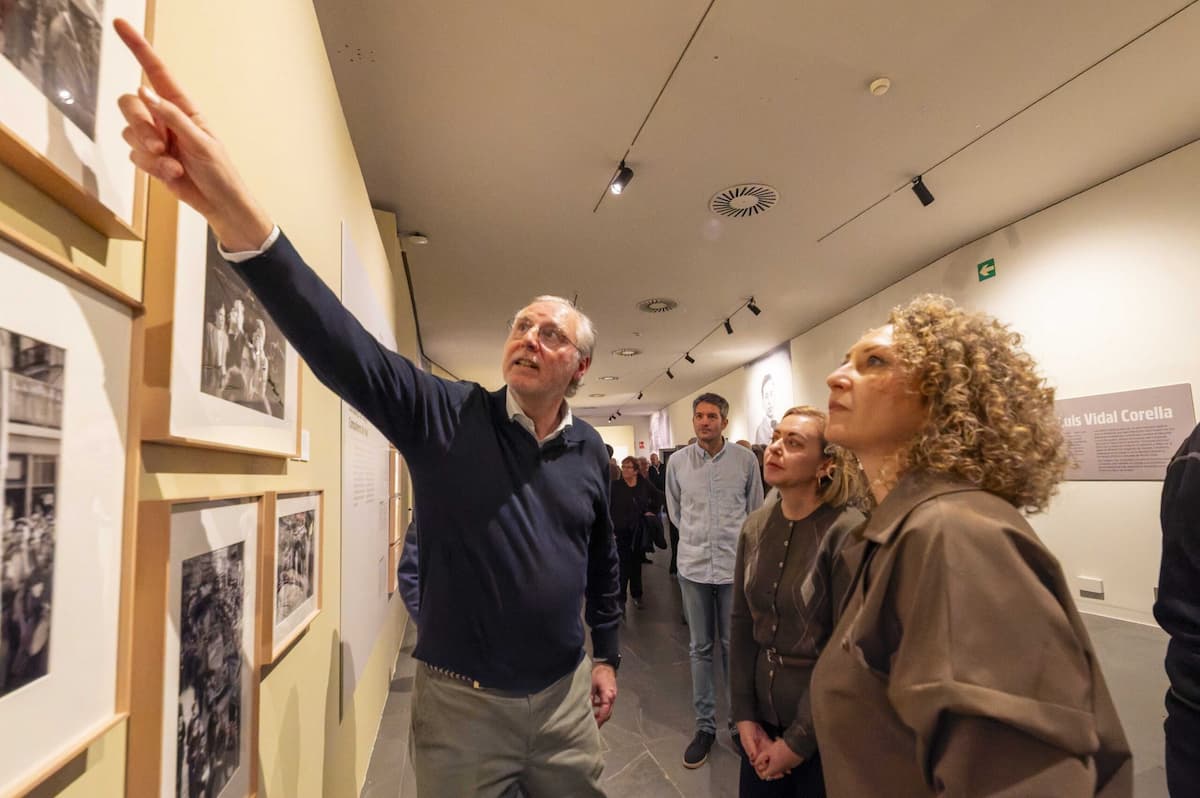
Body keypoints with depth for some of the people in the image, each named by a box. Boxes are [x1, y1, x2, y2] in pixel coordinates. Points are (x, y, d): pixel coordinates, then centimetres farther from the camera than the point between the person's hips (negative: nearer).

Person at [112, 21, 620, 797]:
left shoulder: (590, 452, -3)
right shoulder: (444, 415, -13)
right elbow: (339, 344, -27)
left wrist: (607, 657, 12)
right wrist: (235, 210, -39)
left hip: (564, 696, 3)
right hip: (459, 702, -2)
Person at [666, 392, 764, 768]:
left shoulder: (745, 460, -6)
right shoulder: (677, 461, -2)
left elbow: (755, 512, 6)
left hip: (735, 565, -1)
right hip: (693, 567, 1)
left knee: (734, 647, 10)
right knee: (700, 649, 12)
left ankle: (740, 723, 29)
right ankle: (704, 726, 26)